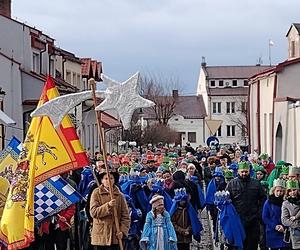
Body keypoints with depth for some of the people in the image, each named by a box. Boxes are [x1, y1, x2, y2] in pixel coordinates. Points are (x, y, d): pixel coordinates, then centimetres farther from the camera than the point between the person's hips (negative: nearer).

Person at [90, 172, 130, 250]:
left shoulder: (120, 195, 6)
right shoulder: (96, 193, 2)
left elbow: (125, 216, 4)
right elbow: (93, 212, -9)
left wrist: (123, 231, -9)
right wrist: (108, 205, -21)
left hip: (115, 235, 1)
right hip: (100, 235, -1)